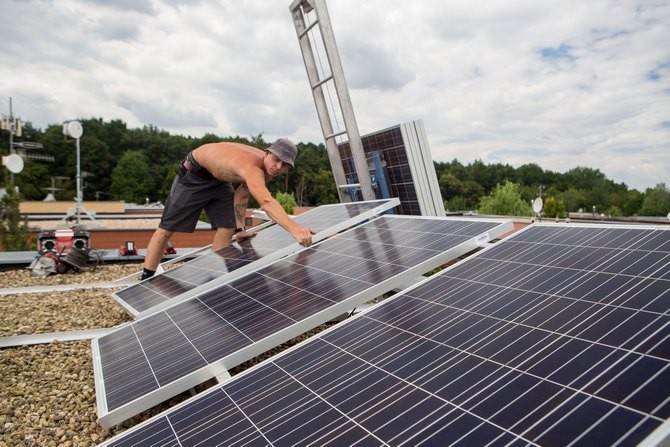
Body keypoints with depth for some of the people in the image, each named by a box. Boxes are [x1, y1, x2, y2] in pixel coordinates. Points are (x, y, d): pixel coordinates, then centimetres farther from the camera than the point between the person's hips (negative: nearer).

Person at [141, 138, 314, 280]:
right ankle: (146, 280, 13)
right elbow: (266, 202, -59)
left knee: (226, 229, -2)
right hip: (194, 174, -8)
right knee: (166, 229, -1)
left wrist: (240, 228, -6)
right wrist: (295, 229, -71)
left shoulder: (267, 170, -12)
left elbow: (242, 194, 0)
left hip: (219, 179, 8)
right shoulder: (253, 167, -41)